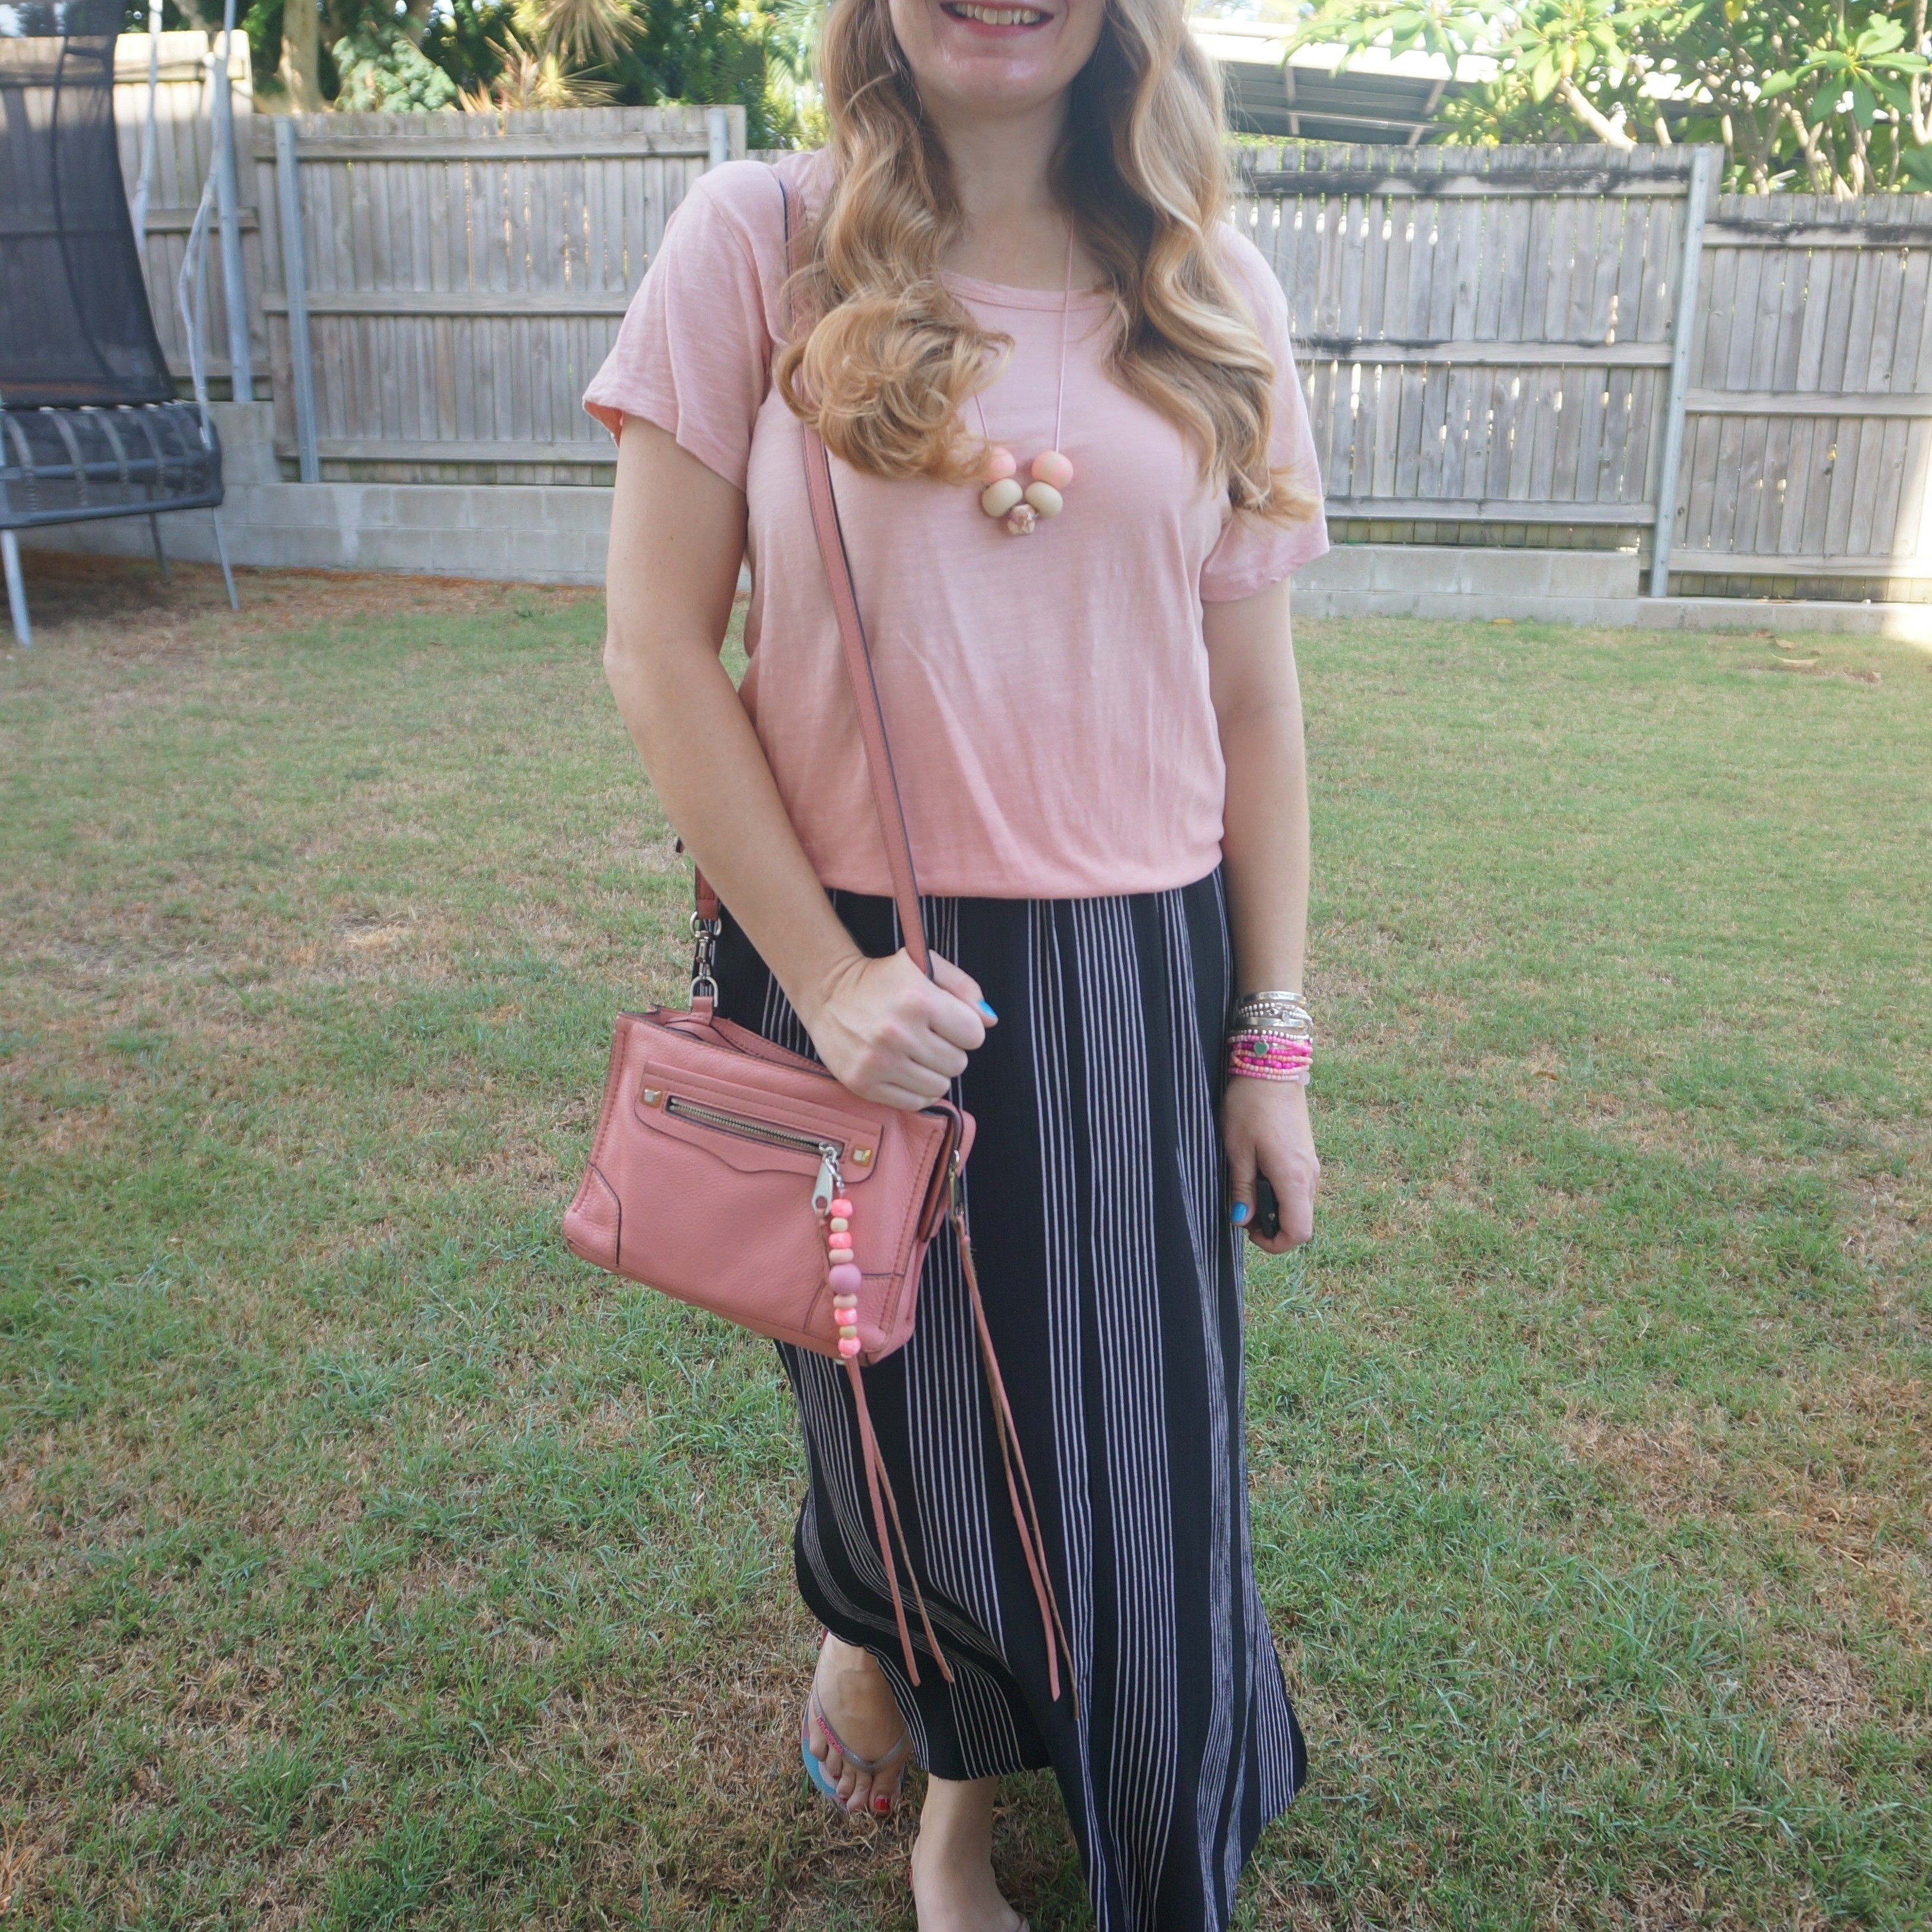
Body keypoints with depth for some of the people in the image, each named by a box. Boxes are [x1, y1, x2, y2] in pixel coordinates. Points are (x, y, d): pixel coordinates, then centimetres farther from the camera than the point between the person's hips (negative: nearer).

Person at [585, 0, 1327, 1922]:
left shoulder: (1209, 297, 4)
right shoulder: (758, 241, -4)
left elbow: (1252, 699, 5)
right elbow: (657, 648, -6)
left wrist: (1271, 1039, 3)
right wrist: (821, 971, -13)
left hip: (1130, 979, 3)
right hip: (850, 968, -2)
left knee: (1130, 1450, 11)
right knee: (901, 1403, 15)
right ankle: (865, 1621, 53)